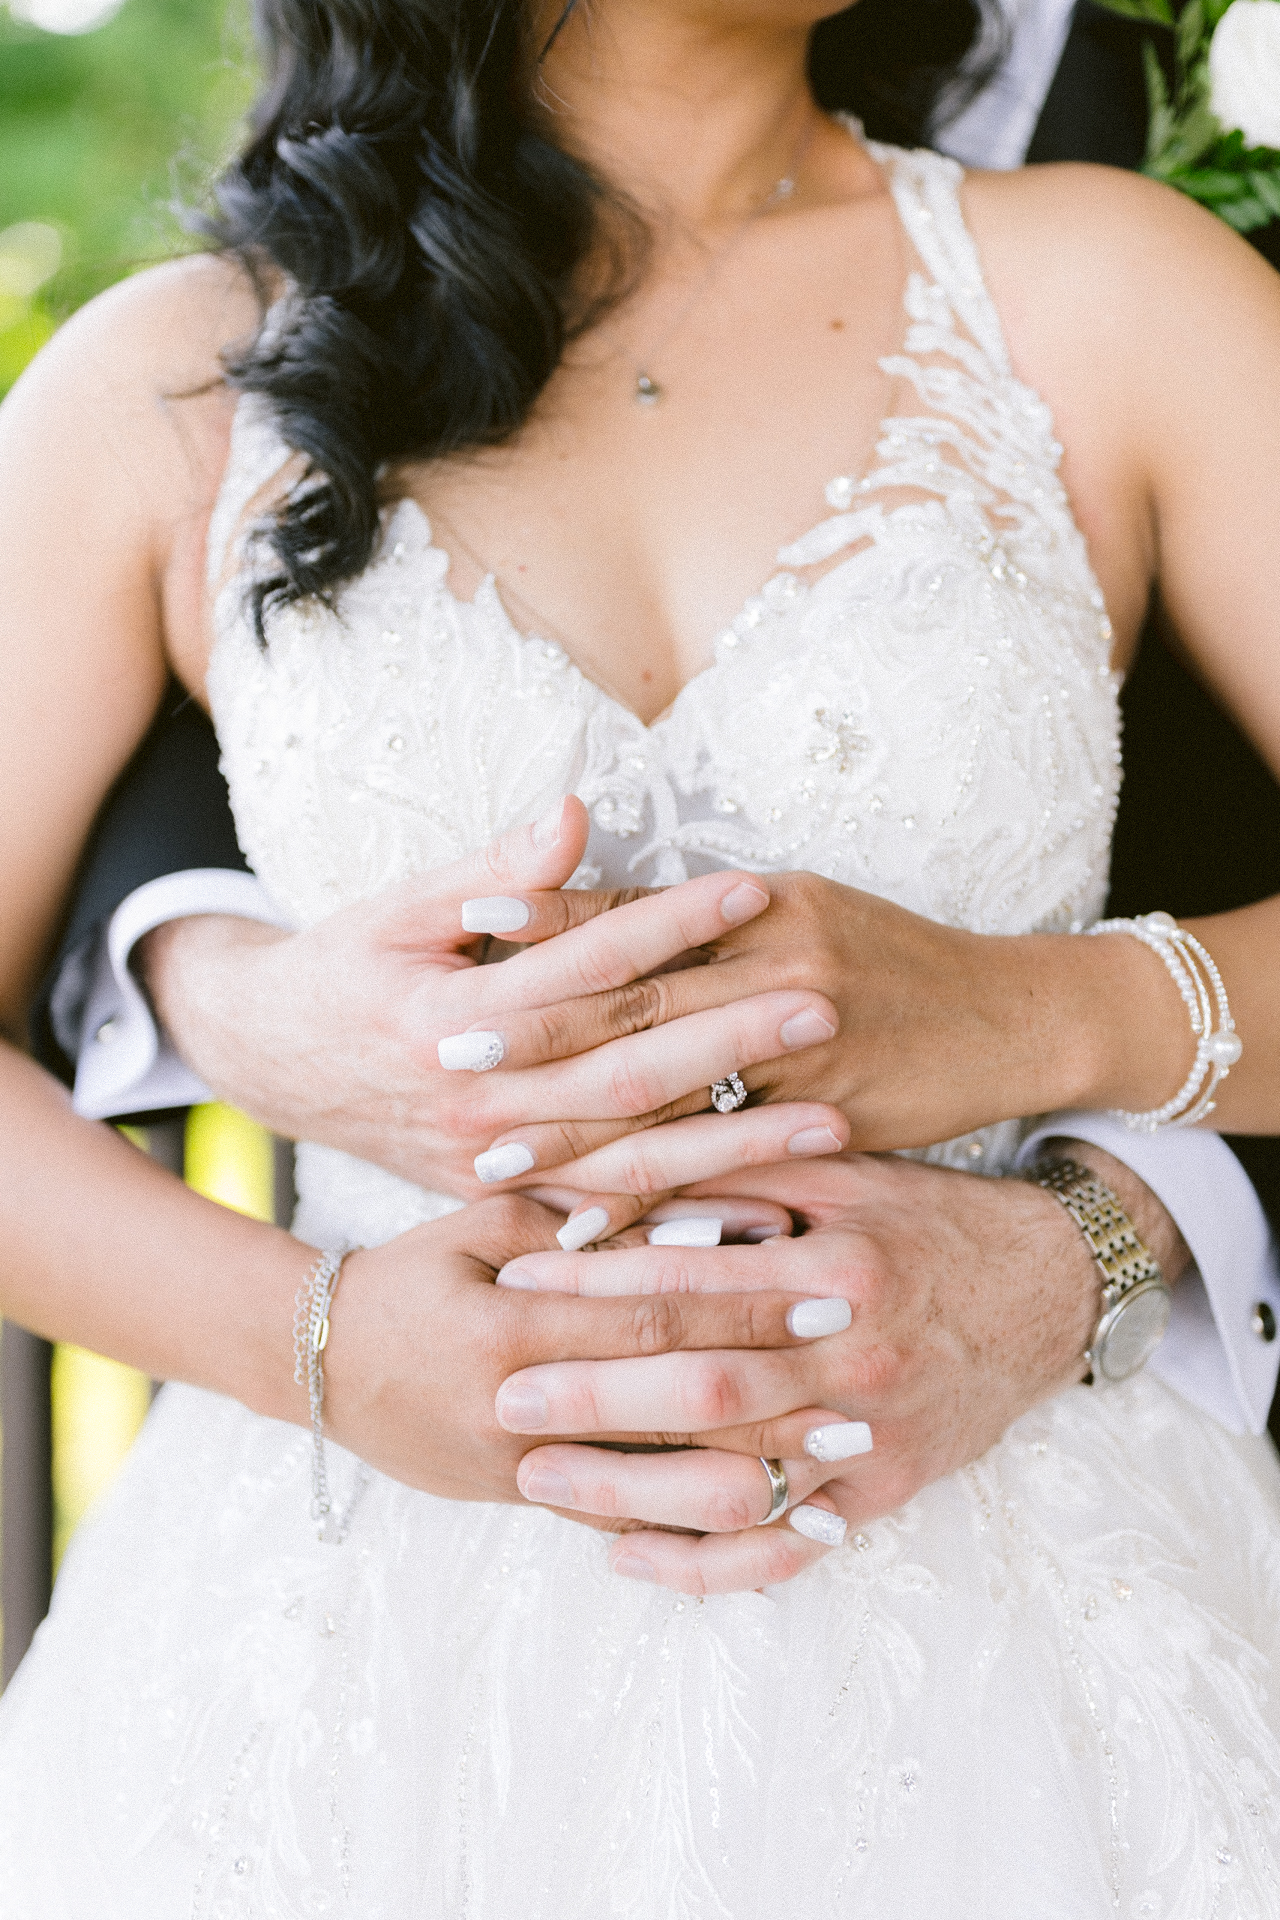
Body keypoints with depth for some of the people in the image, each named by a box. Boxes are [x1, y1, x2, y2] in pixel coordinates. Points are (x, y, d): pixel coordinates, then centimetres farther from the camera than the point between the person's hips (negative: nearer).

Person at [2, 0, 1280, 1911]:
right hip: (374, 1603, 0)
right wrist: (314, 1339, -15)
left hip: (1005, 1597, 0)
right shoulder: (178, 383, 2)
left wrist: (1027, 1015, -21)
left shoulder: (1100, 291, 1)